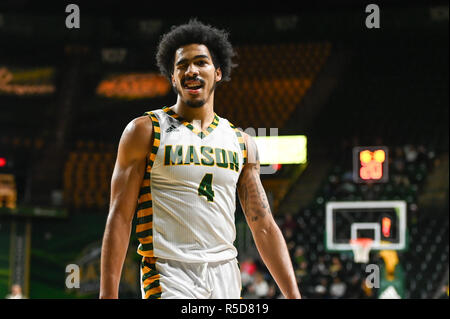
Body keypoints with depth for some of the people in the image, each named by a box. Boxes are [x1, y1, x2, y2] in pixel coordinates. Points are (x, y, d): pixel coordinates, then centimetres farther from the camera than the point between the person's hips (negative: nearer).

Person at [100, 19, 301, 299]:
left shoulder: (241, 142, 13)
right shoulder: (145, 131, 0)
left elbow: (263, 226, 12)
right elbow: (120, 217, -4)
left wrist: (293, 296, 5)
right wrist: (108, 294, -12)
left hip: (226, 277, 5)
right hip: (170, 277, -5)